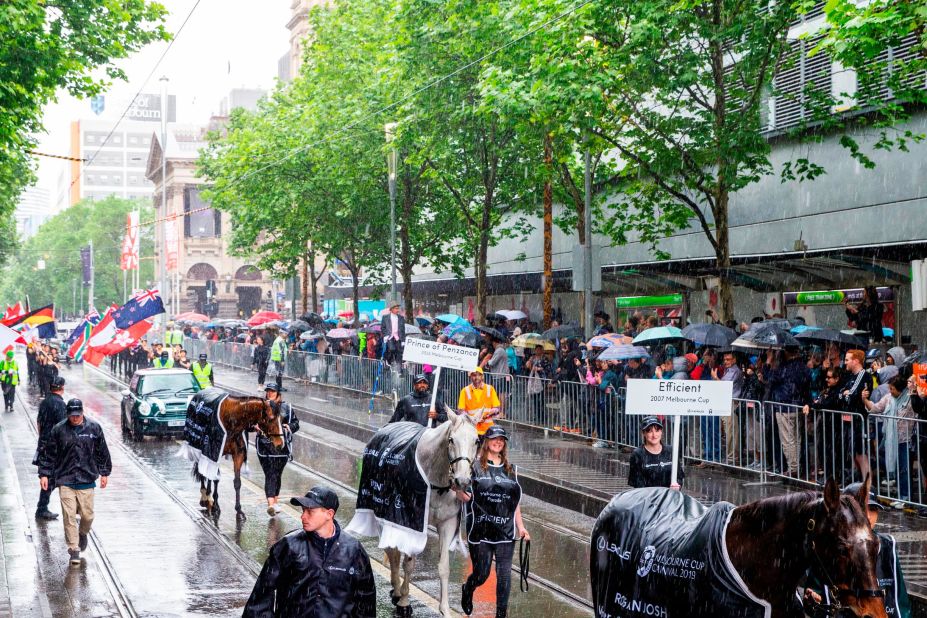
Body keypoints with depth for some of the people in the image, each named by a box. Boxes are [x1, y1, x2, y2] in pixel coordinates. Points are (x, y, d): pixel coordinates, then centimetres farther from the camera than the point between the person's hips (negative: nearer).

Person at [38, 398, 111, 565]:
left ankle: (83, 533, 37)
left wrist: (104, 473, 13)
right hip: (65, 480, -1)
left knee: (87, 515, 4)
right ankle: (74, 549, 3)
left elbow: (102, 452, 11)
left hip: (87, 480, 1)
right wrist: (44, 474, 3)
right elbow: (49, 454, 6)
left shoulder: (94, 428, 2)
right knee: (69, 516, -5)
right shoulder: (59, 430, 0)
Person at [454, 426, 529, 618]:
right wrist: (462, 494, -23)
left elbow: (515, 501, 15)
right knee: (481, 574, 6)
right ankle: (467, 590, 40)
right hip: (480, 530, -3)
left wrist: (521, 527, 8)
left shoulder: (511, 470, 12)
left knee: (504, 574, -1)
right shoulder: (475, 466, 1)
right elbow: (461, 494, 0)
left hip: (505, 531, 3)